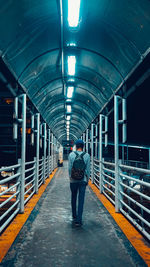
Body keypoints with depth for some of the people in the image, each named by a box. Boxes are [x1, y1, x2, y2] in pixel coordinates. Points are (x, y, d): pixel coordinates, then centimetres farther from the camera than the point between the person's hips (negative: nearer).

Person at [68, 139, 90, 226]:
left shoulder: (71, 154, -4)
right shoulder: (87, 155, -5)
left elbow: (69, 168, -1)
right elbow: (88, 169, -1)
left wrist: (70, 177, 11)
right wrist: (87, 179, 10)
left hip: (73, 180, 1)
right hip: (83, 180, -1)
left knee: (73, 198, 17)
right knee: (81, 199, 0)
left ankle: (74, 216, 30)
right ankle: (78, 220, -4)